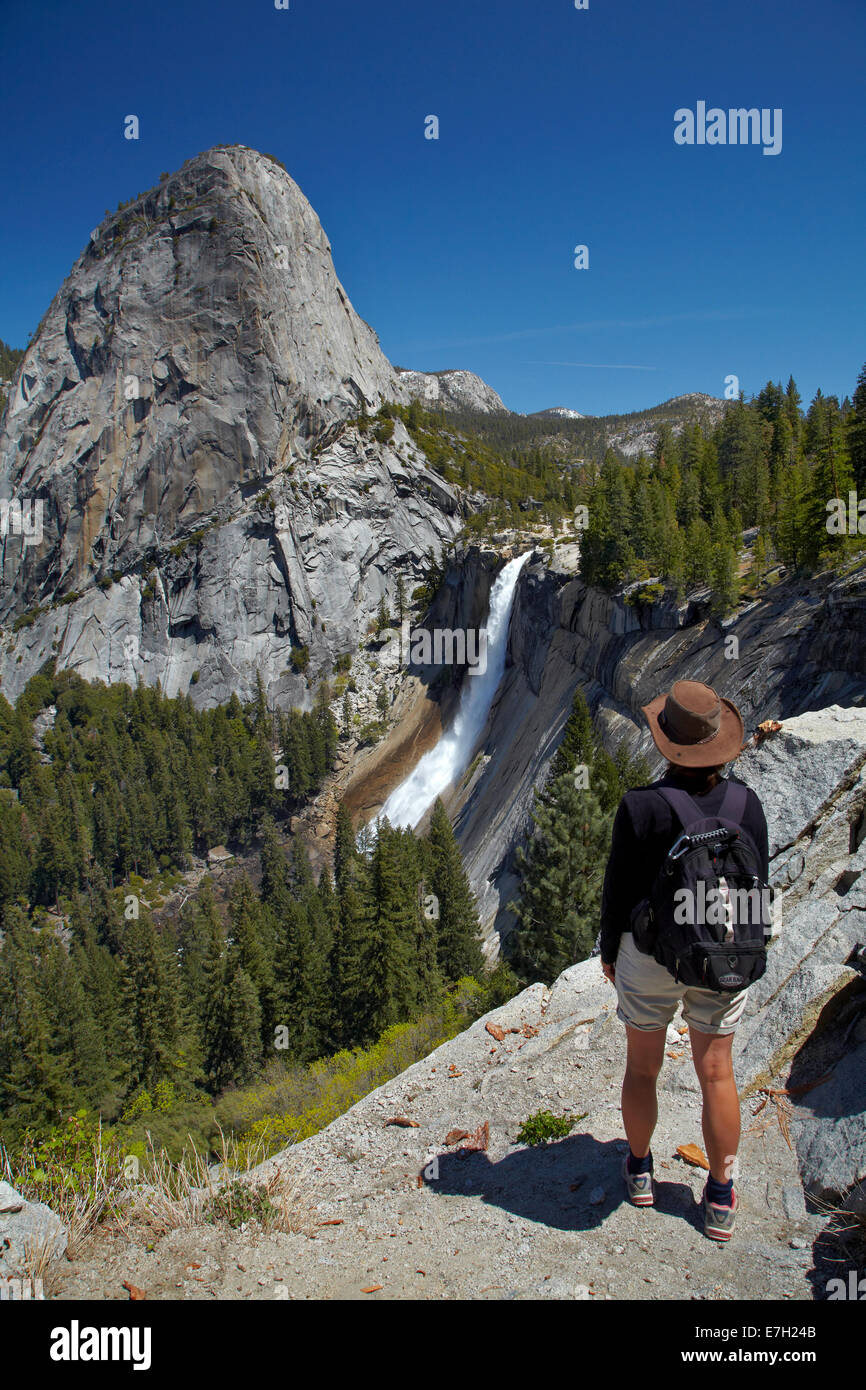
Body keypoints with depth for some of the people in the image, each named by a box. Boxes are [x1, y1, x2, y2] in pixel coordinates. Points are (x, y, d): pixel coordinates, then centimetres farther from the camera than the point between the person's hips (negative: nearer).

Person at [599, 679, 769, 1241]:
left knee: (642, 1066, 19)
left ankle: (640, 1169, 39)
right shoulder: (747, 805, -12)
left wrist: (608, 951, 5)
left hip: (649, 955, -2)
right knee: (716, 1072, 16)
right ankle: (720, 1200, 28)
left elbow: (618, 892, -12)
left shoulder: (640, 807, -21)